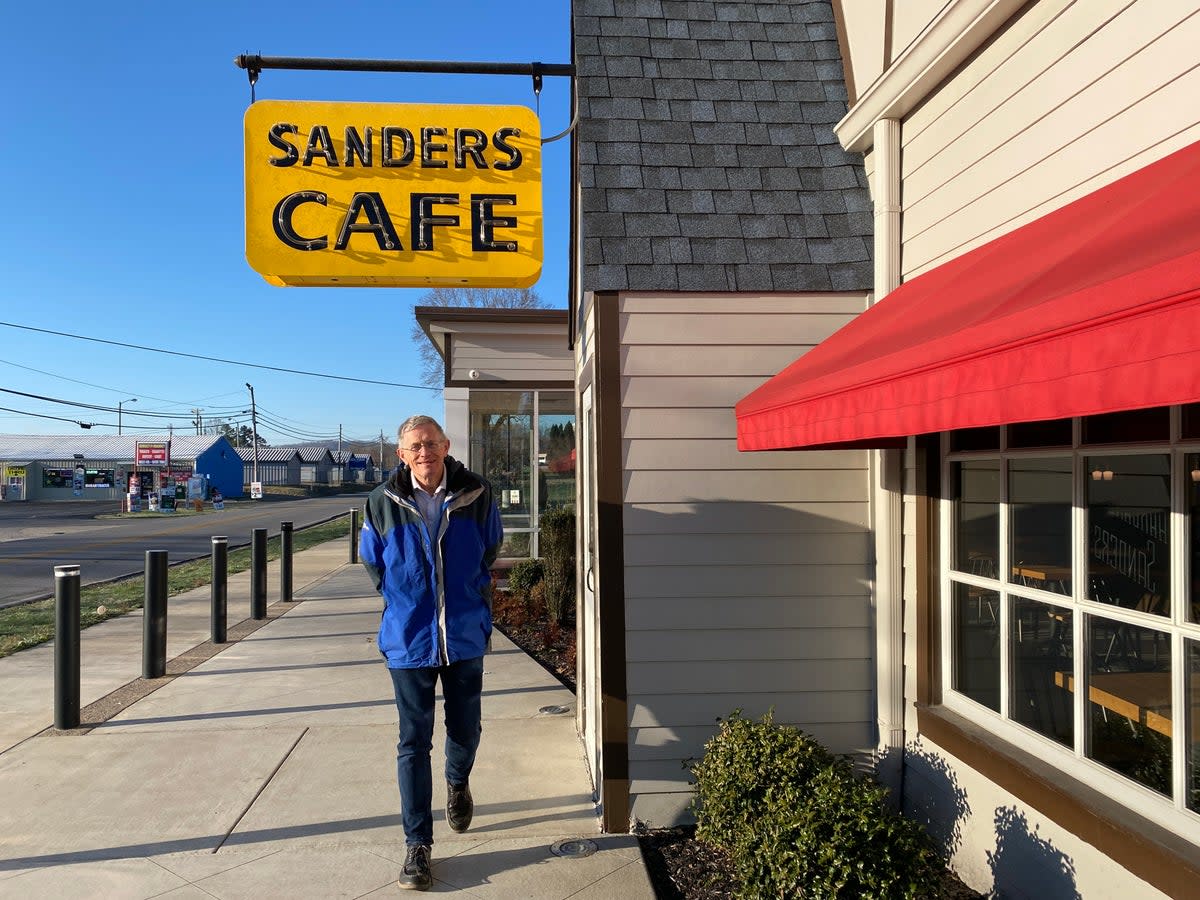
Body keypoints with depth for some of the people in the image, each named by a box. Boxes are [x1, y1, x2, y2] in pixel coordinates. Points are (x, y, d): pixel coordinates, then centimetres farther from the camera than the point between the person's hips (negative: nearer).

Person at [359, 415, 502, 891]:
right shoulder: (383, 503, -8)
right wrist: (404, 604, 10)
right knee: (413, 744, 4)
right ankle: (418, 845, 17)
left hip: (466, 636, 1)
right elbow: (372, 562, 9)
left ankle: (458, 784, 49)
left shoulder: (476, 495, -8)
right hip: (409, 641, -1)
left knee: (465, 730, 16)